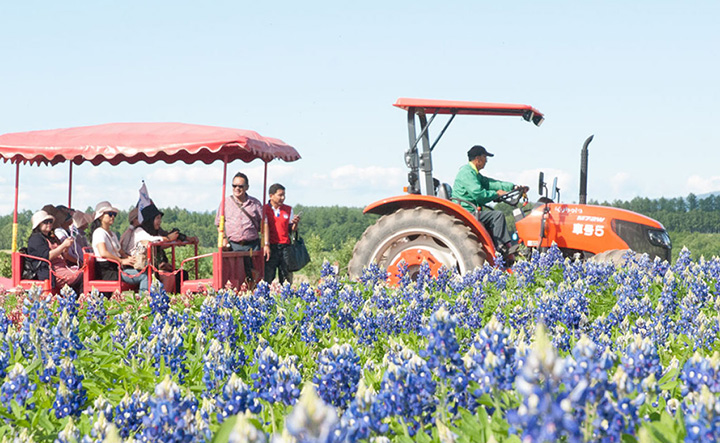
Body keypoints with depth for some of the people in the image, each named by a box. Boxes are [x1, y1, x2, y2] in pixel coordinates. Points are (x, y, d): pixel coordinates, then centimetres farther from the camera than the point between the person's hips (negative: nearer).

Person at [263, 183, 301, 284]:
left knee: (287, 279, 0)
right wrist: (266, 244, -11)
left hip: (285, 246, 3)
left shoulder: (288, 210, 12)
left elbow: (291, 229, 15)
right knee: (267, 278, -5)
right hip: (270, 247, -3)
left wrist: (295, 223, -5)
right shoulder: (264, 209, 2)